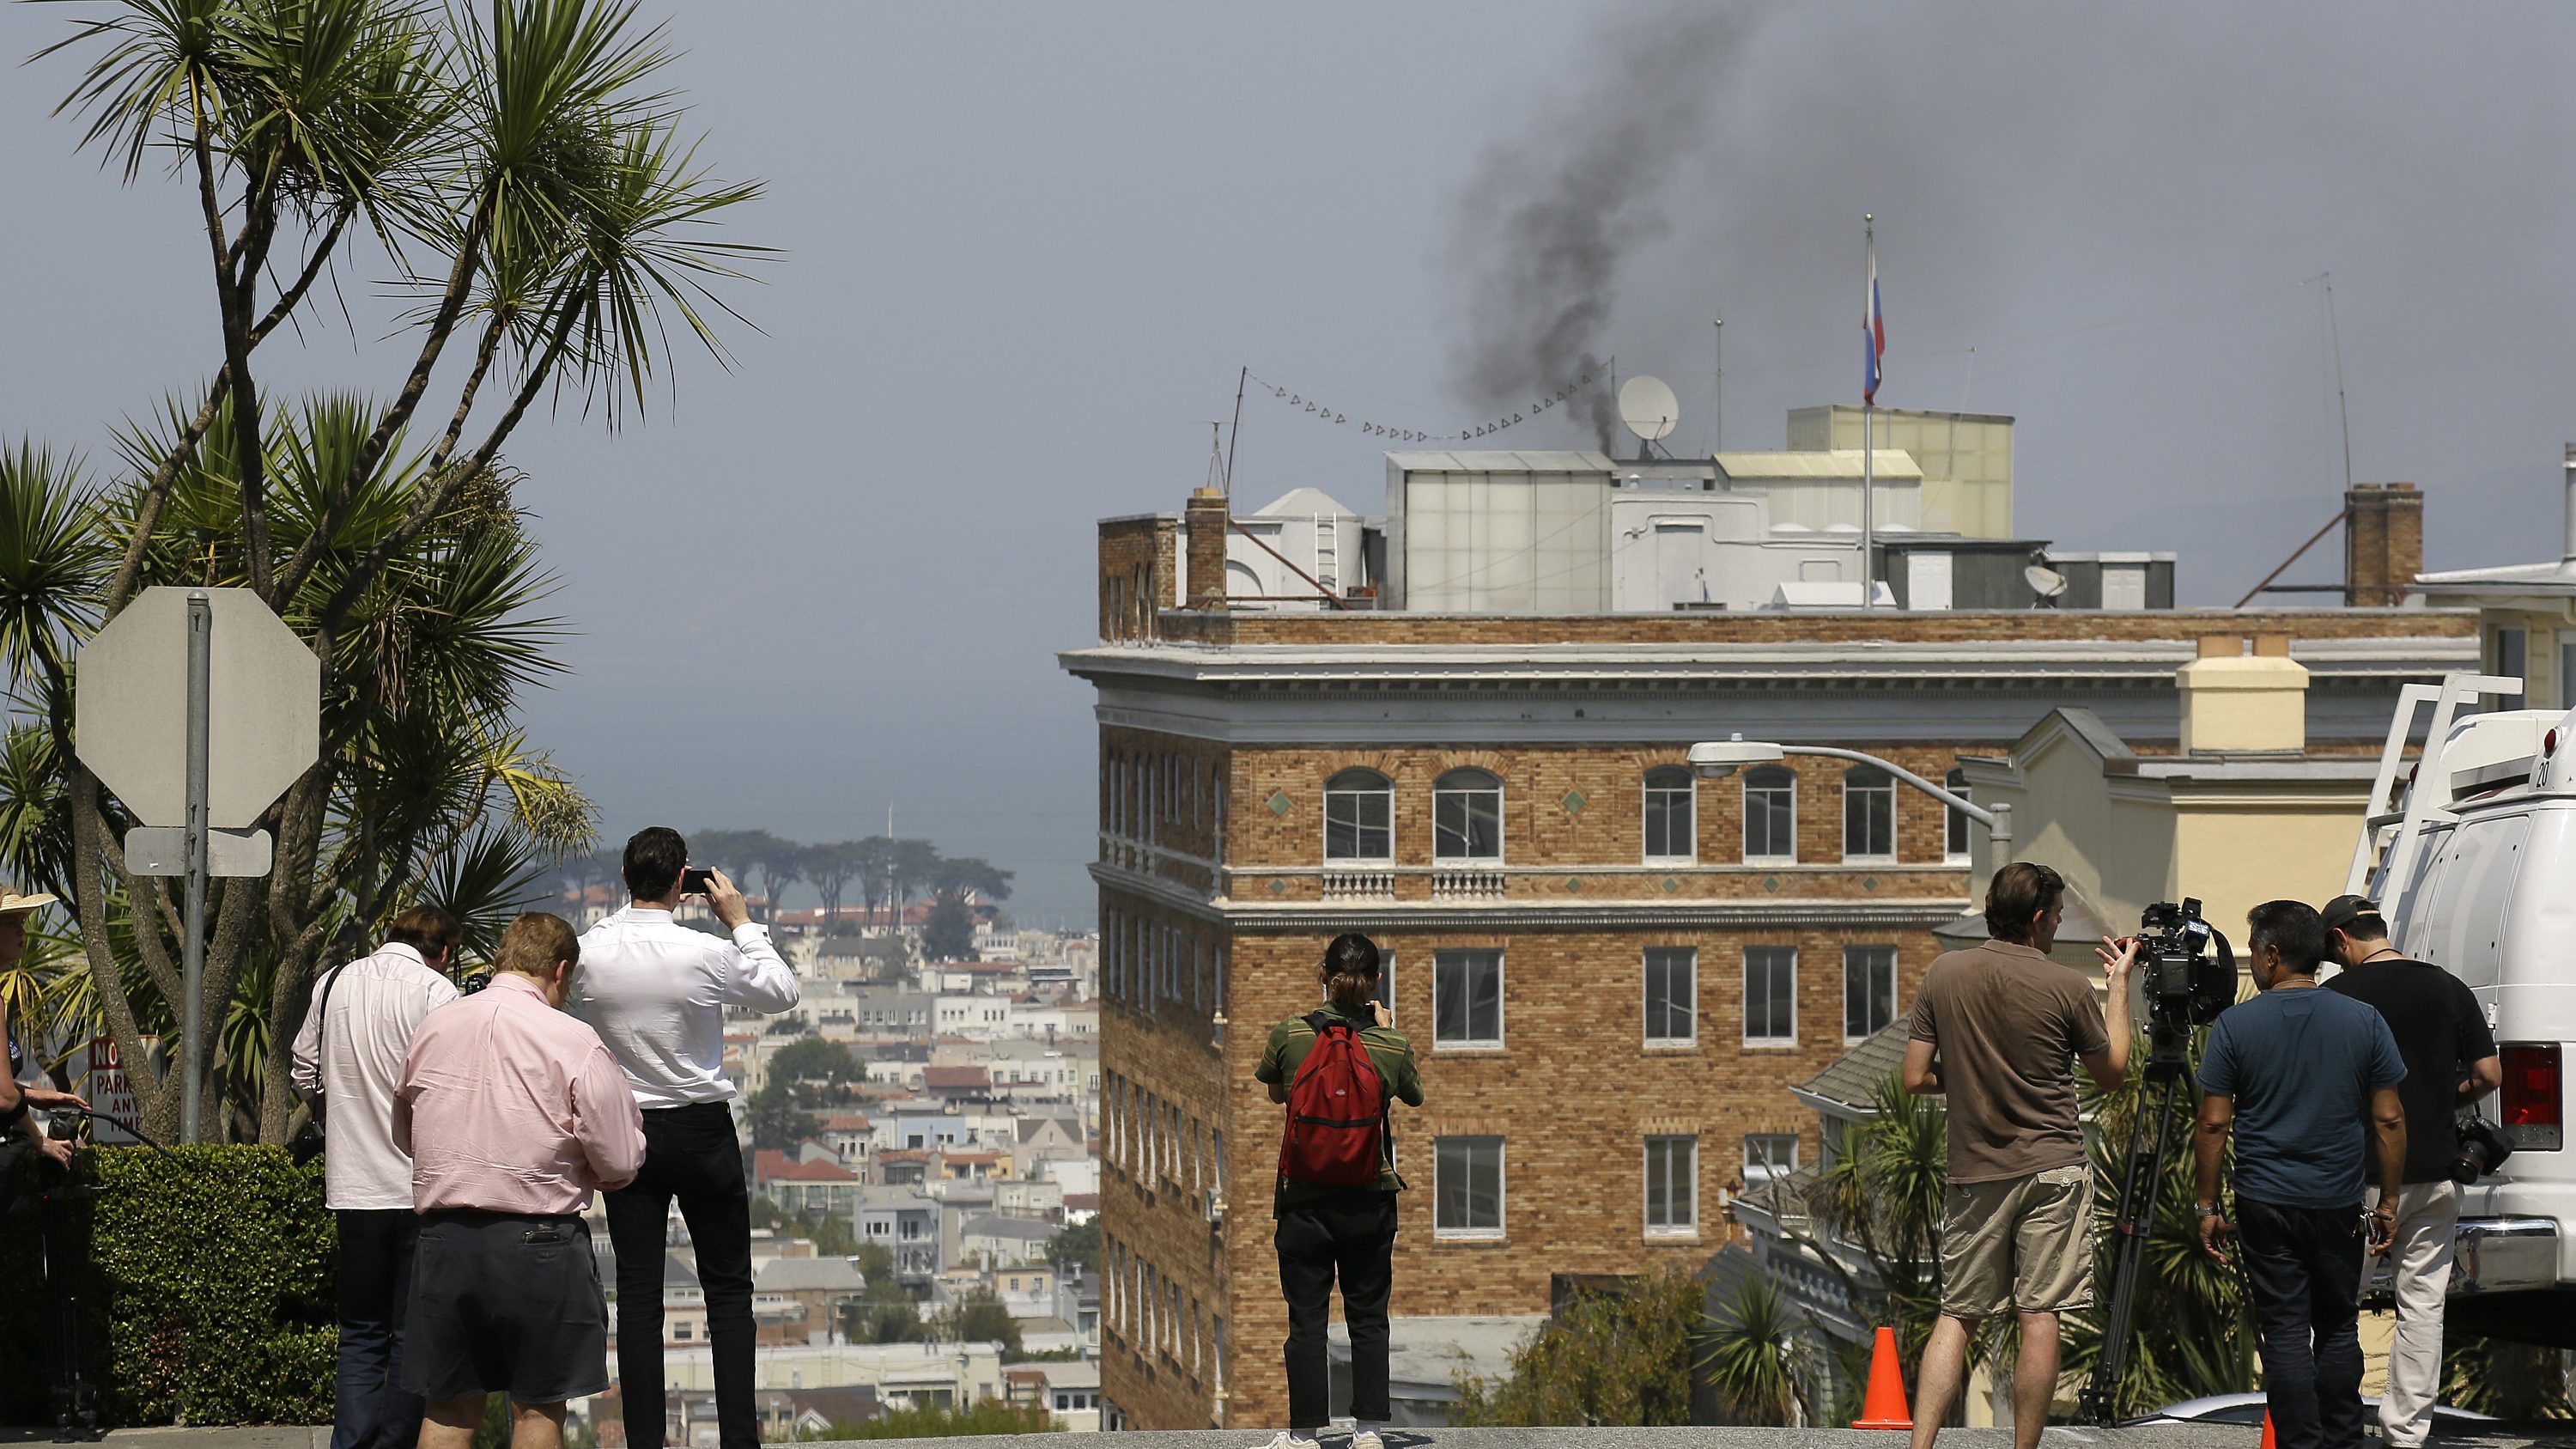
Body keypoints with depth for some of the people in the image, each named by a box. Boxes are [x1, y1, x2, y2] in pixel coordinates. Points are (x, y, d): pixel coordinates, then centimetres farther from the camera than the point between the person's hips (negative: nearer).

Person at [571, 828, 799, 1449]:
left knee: (638, 1297, 4)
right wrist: (741, 921, 9)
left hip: (626, 1134, 2)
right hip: (704, 1131, -2)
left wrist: (630, 911, 20)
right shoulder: (709, 954, -15)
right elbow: (783, 991, 3)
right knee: (729, 1292, 8)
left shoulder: (590, 954, -9)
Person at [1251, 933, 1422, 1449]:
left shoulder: (1290, 1034, -8)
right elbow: (1415, 1094, 16)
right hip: (1372, 1198, 1)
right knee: (1368, 1316, 10)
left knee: (1307, 1317, 5)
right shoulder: (1391, 1047, -6)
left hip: (1305, 1198, -1)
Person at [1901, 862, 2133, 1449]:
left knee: (1956, 1316, 8)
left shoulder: (1944, 975, 0)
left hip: (1974, 1174, 3)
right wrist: (2119, 984, 18)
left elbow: (1916, 1079, 2)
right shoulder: (2066, 987, -7)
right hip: (2053, 1169, -3)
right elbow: (2112, 1069, 8)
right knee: (2039, 1317, 0)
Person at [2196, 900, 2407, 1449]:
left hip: (2266, 1204, -2)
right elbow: (2389, 1121, 0)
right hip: (2338, 1204, 2)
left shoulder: (2236, 1024, -6)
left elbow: (2214, 1124, -6)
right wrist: (2389, 1201, 9)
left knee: (2286, 1334, 1)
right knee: (2338, 1328, 13)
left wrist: (2207, 1206, 3)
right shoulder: (2364, 1022, -1)